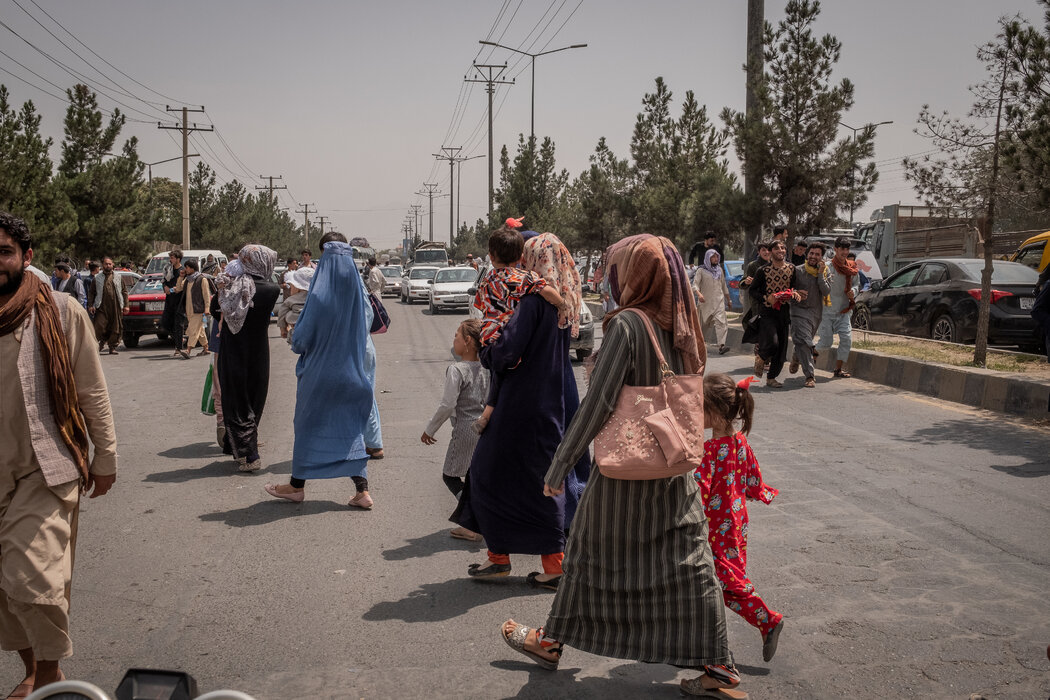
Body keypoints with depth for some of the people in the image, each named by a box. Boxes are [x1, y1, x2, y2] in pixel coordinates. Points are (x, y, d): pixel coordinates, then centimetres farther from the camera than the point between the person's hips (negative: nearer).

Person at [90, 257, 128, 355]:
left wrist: (126, 305, 5)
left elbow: (124, 292, 13)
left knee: (116, 328, 0)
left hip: (116, 307, 1)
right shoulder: (97, 278, 10)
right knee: (99, 327, -9)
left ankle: (113, 347, 12)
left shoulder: (118, 277, 14)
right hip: (102, 307, -1)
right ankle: (103, 341, 18)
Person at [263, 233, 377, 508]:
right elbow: (367, 321, 7)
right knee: (351, 426, 10)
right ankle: (362, 490, 5)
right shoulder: (357, 286, -3)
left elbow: (306, 330, -13)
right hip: (351, 369, 4)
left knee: (308, 423, 12)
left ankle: (297, 485, 25)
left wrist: (297, 344, 6)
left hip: (320, 367, -4)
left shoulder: (321, 291, -17)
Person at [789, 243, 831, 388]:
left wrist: (820, 274, -15)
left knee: (805, 343, 16)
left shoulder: (824, 272, 4)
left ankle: (796, 357, 51)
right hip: (799, 311, -3)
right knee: (803, 342, -18)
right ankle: (810, 376, -17)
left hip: (816, 313, 3)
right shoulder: (797, 270, -3)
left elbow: (826, 291, -9)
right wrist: (795, 293, -18)